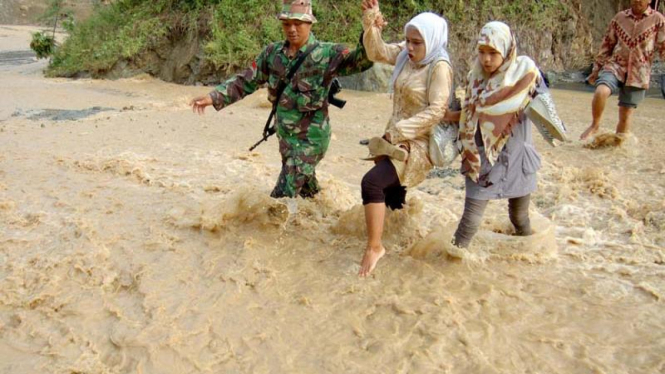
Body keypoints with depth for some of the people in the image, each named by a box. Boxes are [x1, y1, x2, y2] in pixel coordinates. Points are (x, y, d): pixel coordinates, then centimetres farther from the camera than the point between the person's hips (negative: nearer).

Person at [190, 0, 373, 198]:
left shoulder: (326, 54, -14)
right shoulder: (273, 53, 1)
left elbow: (359, 60, -29)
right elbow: (245, 81, 5)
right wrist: (213, 97, -5)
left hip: (310, 139, -6)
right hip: (285, 137, 6)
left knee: (281, 197, -6)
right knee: (307, 190, 23)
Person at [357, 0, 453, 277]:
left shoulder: (440, 67, -18)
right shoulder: (406, 55, 4)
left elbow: (436, 110, -24)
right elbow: (376, 52, 8)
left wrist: (400, 129, -24)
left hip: (418, 143, -9)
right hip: (397, 137, 9)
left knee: (372, 182, -22)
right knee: (389, 193, 22)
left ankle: (374, 248, -12)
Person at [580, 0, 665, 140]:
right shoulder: (619, 18, 7)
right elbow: (607, 45, 13)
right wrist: (596, 69, 12)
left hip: (638, 75, -1)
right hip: (615, 66, 1)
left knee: (625, 115, 2)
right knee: (601, 91, -29)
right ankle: (594, 125, -5)